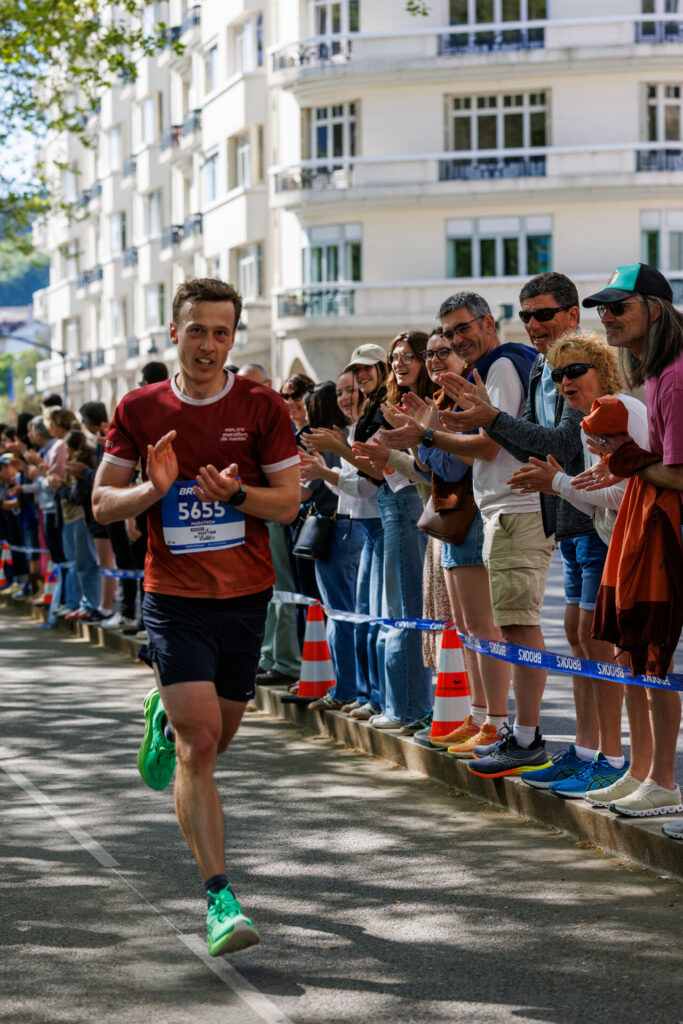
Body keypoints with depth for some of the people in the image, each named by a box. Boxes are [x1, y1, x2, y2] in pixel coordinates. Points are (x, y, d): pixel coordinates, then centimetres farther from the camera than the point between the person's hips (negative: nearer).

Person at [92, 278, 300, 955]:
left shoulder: (261, 409, -1)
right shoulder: (139, 411, 1)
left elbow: (289, 503, -1)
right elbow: (102, 504, 5)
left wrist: (235, 492, -20)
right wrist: (154, 489, -15)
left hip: (245, 596, 2)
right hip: (174, 600, -2)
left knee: (213, 740, 15)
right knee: (198, 746, -13)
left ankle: (164, 718, 52)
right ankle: (218, 897, -10)